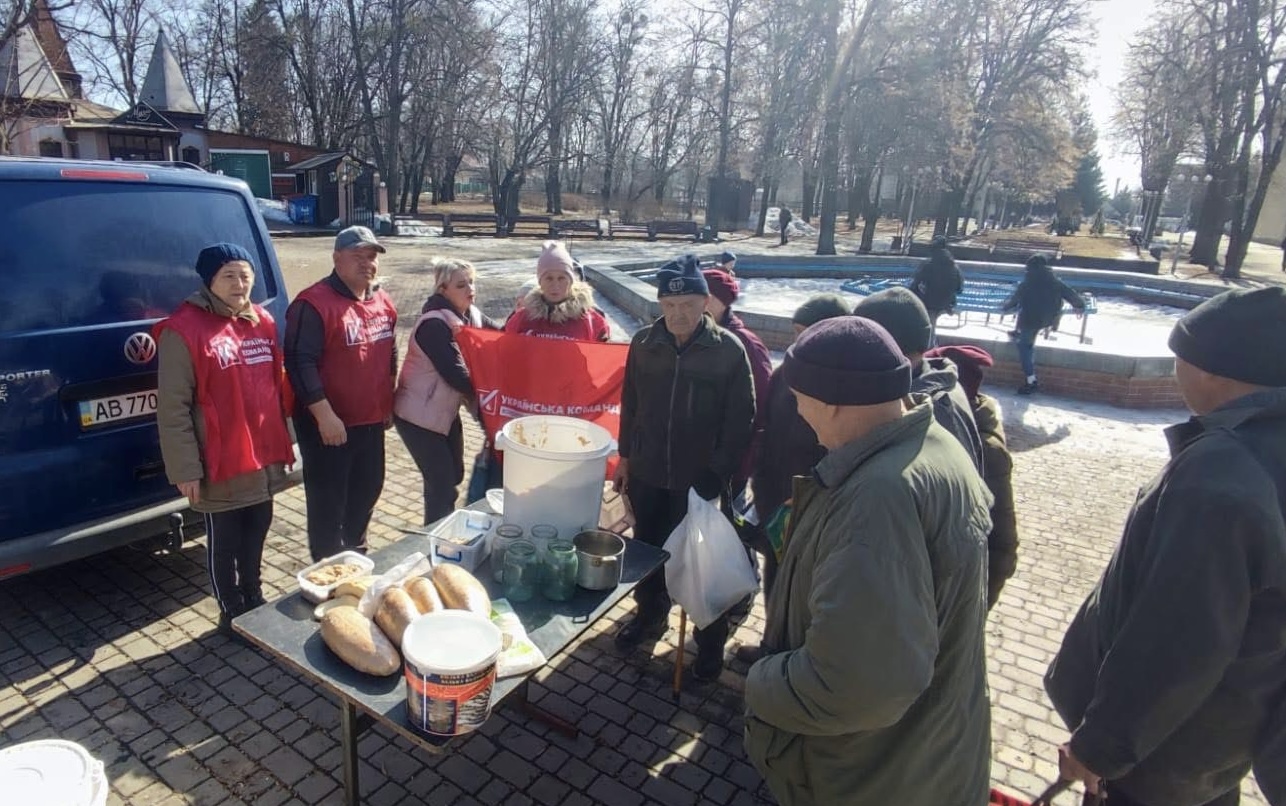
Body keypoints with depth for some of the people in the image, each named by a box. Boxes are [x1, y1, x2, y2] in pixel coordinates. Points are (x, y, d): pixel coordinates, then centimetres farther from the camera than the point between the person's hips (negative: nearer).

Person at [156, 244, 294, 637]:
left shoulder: (263, 323, 6)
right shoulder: (183, 331, -14)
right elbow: (173, 408, -13)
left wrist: (281, 443, 15)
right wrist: (186, 469, -14)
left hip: (263, 457, 6)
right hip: (221, 465, -6)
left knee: (256, 532, 21)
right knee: (224, 542, 11)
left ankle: (254, 600, 40)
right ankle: (231, 613, 28)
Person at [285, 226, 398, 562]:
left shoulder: (382, 301, 8)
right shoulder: (314, 303, -16)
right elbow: (301, 363, -21)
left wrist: (388, 403, 17)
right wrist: (324, 415, -24)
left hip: (371, 420, 8)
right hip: (329, 423, -8)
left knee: (368, 488, 20)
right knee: (328, 500, 3)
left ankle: (355, 552, 41)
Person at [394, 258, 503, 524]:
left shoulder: (470, 315, 2)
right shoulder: (434, 324, -24)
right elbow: (456, 375, -26)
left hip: (445, 411, 9)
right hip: (418, 415, -9)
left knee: (453, 476, 17)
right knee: (442, 485, -4)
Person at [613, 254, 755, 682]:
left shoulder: (728, 350, -12)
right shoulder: (644, 342, -2)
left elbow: (741, 421, -9)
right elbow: (630, 405, 8)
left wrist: (719, 474, -12)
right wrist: (626, 457, 10)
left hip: (700, 480, -3)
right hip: (648, 474, 4)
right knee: (647, 549, 19)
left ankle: (711, 639, 30)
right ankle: (650, 614, 43)